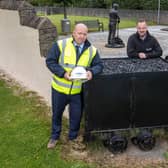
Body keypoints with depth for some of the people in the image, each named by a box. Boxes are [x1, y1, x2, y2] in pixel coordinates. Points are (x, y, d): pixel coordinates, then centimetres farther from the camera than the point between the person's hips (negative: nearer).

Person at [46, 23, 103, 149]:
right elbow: (50, 61, -11)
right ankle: (55, 136, 40)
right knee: (57, 113, 17)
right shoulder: (60, 45, -11)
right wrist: (63, 73, -24)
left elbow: (99, 65, 1)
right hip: (59, 88, -1)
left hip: (78, 91, 1)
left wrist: (92, 72, -23)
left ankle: (73, 137, 38)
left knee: (76, 115, 13)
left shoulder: (92, 50, -3)